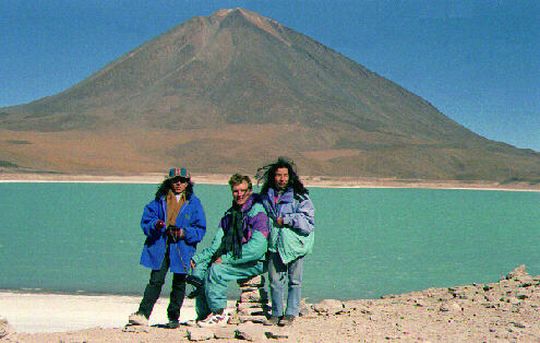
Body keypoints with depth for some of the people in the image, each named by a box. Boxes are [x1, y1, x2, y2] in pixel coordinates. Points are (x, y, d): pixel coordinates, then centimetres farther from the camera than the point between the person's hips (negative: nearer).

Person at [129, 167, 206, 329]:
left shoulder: (194, 203, 2)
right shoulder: (160, 200, 7)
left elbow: (200, 230, 1)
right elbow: (146, 220, 6)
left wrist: (184, 232, -16)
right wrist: (156, 225, -15)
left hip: (182, 248, 0)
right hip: (159, 247, 0)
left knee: (179, 283, 8)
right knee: (155, 280, -7)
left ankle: (173, 318, 19)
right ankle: (143, 314, -9)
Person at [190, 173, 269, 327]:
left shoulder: (258, 213, -12)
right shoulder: (229, 215, 13)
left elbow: (257, 247, -23)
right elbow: (217, 244, 12)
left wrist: (227, 258, -22)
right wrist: (198, 258, -5)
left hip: (255, 263, -8)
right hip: (233, 259, 8)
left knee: (216, 270, -28)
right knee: (199, 268, -9)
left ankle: (219, 315, -14)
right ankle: (203, 314, -5)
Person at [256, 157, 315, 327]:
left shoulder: (299, 196, -3)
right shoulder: (265, 196, 10)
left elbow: (308, 220, -9)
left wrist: (286, 220, -13)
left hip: (294, 244, -3)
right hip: (274, 244, 3)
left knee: (294, 280, 2)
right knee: (275, 279, 6)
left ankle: (291, 313, 12)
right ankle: (276, 313, 17)